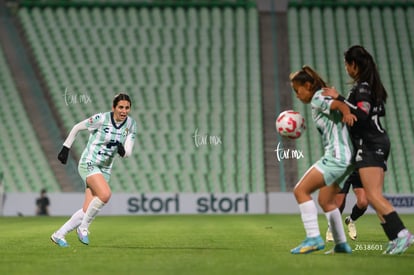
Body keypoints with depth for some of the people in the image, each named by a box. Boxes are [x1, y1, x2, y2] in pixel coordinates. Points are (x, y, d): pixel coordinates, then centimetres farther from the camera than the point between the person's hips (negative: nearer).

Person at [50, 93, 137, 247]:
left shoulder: (131, 124, -1)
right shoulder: (101, 119, -15)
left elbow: (128, 152, -2)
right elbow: (77, 128, -1)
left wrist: (123, 150, -25)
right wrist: (65, 148, 2)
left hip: (105, 169, 6)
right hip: (88, 164, -6)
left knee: (88, 210, -1)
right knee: (105, 194, -30)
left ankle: (59, 235, 16)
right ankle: (83, 227, -9)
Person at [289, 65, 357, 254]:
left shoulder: (317, 99, -7)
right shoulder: (325, 98, 20)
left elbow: (341, 105, -23)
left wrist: (346, 113, -36)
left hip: (336, 156, -11)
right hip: (345, 157, 11)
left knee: (300, 190, -13)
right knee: (325, 200, 20)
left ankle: (313, 237, -19)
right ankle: (341, 244, 22)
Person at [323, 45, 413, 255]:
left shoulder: (362, 88, -13)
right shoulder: (373, 85, 17)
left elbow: (362, 115, -26)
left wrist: (339, 99, -25)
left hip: (369, 145, -10)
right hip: (379, 143, 10)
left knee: (373, 195, -16)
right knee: (375, 196, 7)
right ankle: (395, 238, 1)